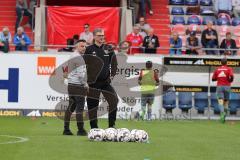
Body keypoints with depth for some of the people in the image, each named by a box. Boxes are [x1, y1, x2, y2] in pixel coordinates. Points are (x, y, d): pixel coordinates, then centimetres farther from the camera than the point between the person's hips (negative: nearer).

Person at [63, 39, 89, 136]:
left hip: (71, 85, 10)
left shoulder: (72, 56, 18)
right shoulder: (79, 57, -13)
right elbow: (81, 73, -19)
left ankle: (66, 129, 13)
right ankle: (81, 130, -9)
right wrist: (85, 84, -6)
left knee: (71, 107, 12)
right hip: (78, 86, -10)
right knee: (80, 108, -8)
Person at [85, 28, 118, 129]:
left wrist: (112, 75, 6)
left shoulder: (108, 49, 8)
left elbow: (114, 63, 16)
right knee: (92, 104, 0)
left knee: (114, 100, -12)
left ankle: (111, 125, -2)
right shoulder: (89, 50, -1)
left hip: (105, 81, 2)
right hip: (93, 82, -2)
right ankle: (94, 127, 9)